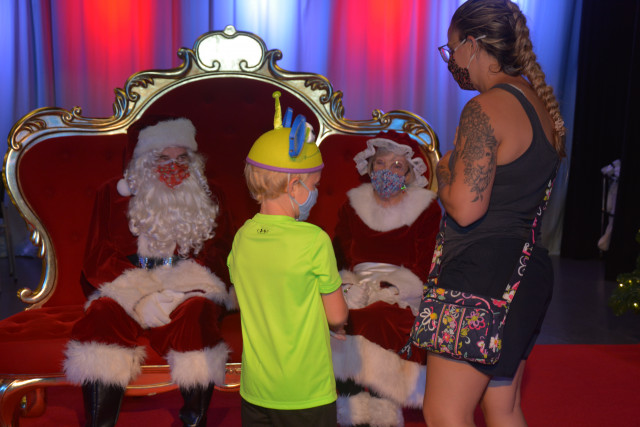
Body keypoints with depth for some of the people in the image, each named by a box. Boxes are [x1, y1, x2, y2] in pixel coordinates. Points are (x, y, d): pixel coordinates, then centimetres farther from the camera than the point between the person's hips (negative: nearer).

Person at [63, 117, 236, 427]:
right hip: (127, 293, 1)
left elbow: (218, 254, 1)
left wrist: (181, 291, -16)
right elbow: (98, 262, 2)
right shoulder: (114, 194, 9)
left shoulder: (204, 198, 11)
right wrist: (139, 299, -14)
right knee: (102, 315, -30)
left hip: (187, 294, 0)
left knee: (196, 314, -32)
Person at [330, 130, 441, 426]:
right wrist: (351, 291, -9)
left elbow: (426, 269, -2)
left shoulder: (426, 210, 5)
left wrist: (389, 292, -14)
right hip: (358, 290, 3)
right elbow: (340, 259, 10)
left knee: (379, 321, -31)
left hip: (403, 299, -2)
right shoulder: (353, 205, 14)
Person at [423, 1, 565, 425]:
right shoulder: (540, 102, 13)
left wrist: (444, 167, -5)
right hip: (527, 267, 10)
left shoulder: (486, 108, -16)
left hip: (485, 271, -10)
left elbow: (465, 208, -23)